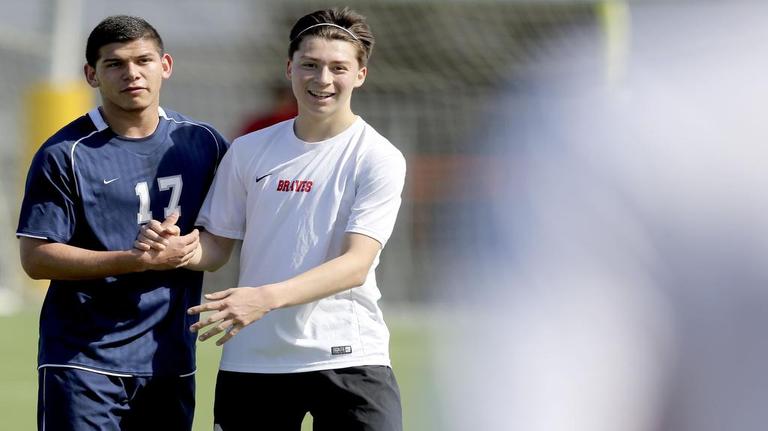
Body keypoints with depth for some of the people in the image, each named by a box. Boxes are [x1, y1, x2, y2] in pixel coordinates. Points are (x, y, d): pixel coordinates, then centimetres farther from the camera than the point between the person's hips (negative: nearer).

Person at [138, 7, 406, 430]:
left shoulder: (378, 158, -6)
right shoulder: (248, 151, 7)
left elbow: (356, 264, -16)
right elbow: (216, 249, 13)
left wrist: (266, 298, -29)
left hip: (346, 358, -3)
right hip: (250, 360, 3)